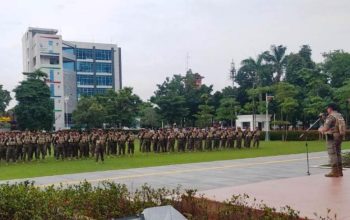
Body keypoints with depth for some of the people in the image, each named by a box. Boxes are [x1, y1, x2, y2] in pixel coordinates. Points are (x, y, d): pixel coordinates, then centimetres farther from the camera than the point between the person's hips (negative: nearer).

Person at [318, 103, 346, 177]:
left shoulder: (331, 116, -15)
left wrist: (320, 129, 0)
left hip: (332, 137, -9)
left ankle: (334, 172, -5)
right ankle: (339, 171, 16)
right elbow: (344, 128, 23)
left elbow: (325, 128, -21)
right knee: (338, 154, 13)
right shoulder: (340, 116, 12)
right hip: (339, 137, 9)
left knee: (332, 154, -5)